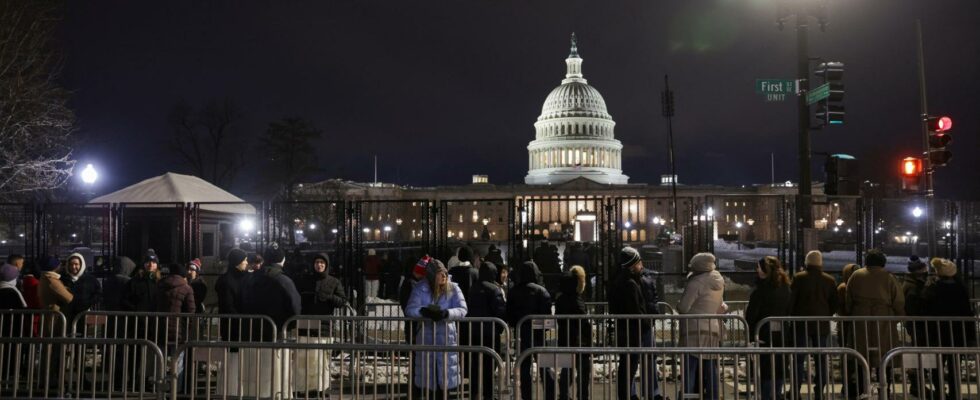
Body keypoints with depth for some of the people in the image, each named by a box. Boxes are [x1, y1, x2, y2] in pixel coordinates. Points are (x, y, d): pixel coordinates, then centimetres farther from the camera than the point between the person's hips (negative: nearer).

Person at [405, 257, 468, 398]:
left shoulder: (453, 288, -2)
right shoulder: (420, 289, -2)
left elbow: (462, 309, -11)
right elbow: (410, 310, -10)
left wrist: (445, 313, -29)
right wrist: (424, 311, -30)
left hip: (447, 338, 0)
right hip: (426, 338, 0)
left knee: (445, 376, 6)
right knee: (427, 378, 7)